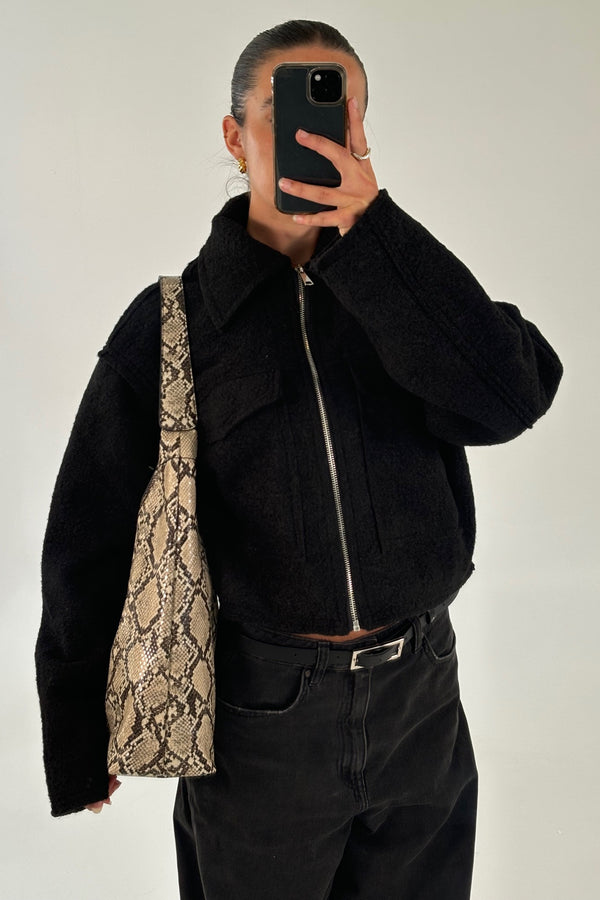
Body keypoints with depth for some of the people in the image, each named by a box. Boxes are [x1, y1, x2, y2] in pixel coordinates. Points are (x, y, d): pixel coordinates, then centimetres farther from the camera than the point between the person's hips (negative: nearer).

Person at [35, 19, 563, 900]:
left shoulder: (405, 282, 1)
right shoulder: (170, 323, -6)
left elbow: (510, 398, -18)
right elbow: (92, 541, -2)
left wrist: (371, 229, -24)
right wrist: (78, 732, 4)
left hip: (422, 698, 3)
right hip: (261, 710, -2)